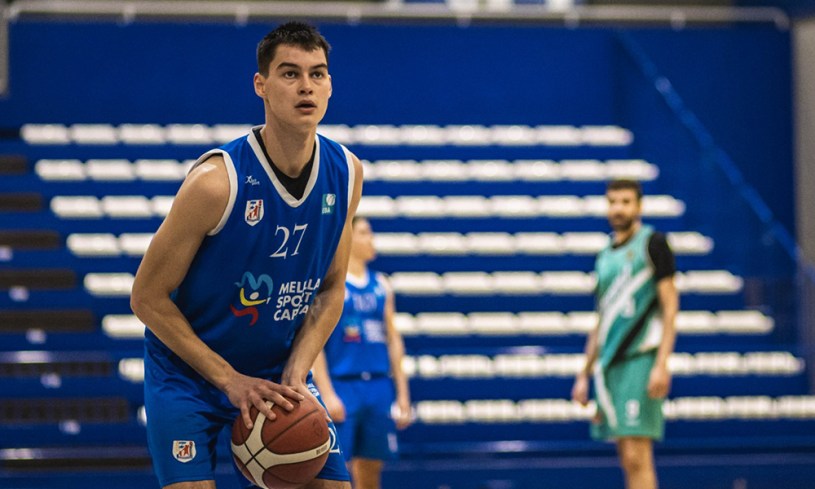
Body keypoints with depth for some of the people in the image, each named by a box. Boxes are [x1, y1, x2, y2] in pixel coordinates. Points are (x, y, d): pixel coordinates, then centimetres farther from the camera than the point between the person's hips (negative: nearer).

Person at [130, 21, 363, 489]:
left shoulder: (346, 173, -7)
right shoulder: (217, 181, -24)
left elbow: (331, 289, 5)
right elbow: (148, 298, -16)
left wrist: (295, 376, -10)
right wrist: (229, 380, -18)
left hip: (279, 371, 5)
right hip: (188, 372, -5)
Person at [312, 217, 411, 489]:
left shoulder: (380, 285, 13)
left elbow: (393, 339, 15)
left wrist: (402, 392, 10)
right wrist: (326, 394, -17)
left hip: (379, 386, 5)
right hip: (342, 386, -5)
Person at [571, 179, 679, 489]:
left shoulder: (652, 243, -1)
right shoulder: (606, 256, 19)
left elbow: (669, 306, -6)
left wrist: (662, 364, -16)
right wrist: (584, 374, 19)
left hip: (641, 357, -7)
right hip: (609, 364, 7)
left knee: (637, 457, -14)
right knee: (627, 460, 6)